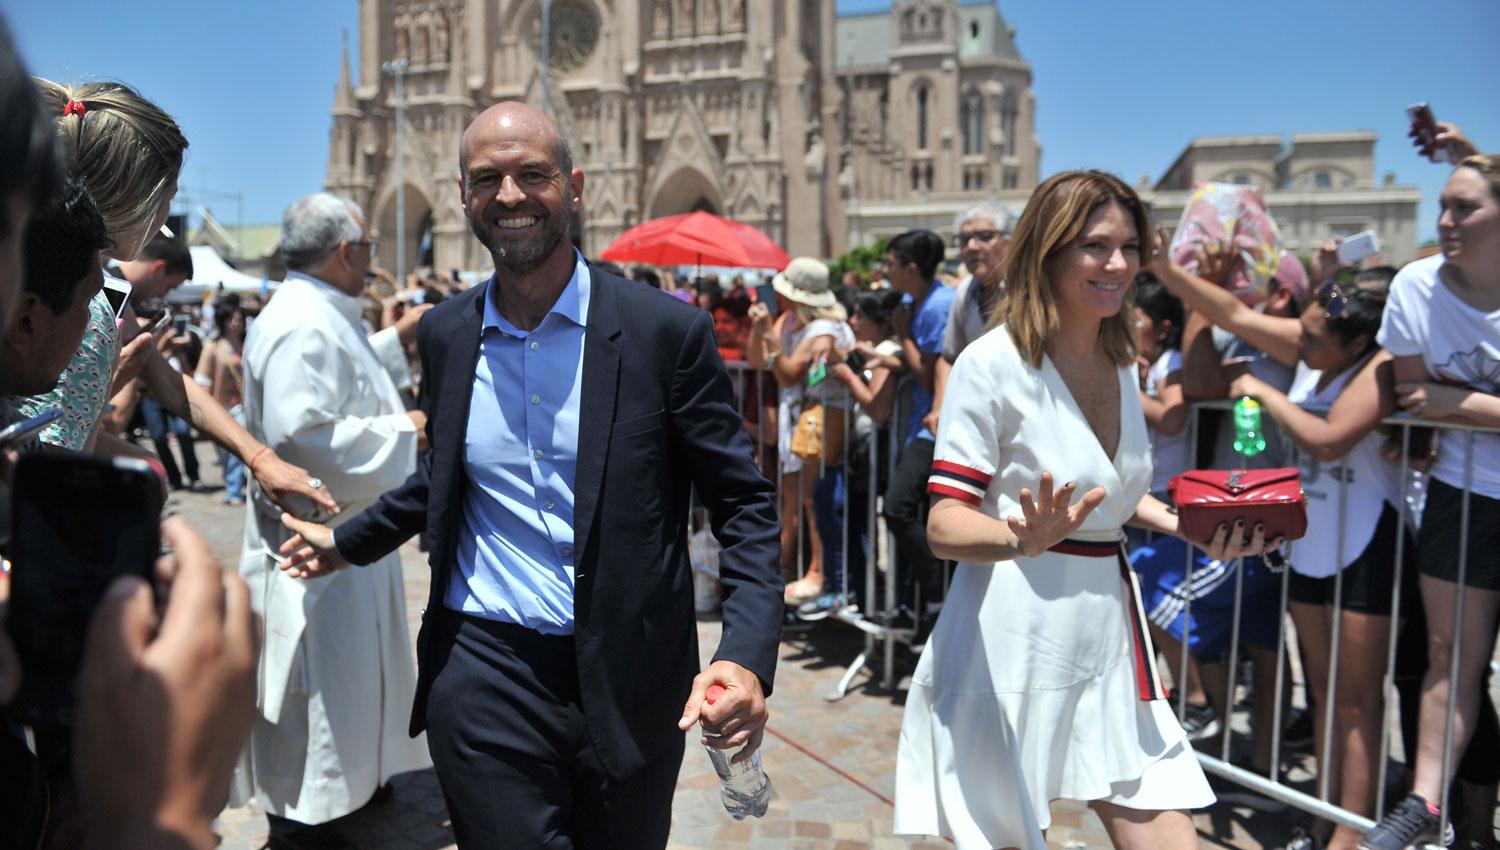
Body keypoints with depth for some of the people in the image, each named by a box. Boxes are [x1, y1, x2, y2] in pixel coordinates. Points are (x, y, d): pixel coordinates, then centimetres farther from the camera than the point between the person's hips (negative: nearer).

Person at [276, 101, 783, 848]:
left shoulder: (667, 330, -9)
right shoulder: (444, 335, 3)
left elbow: (743, 504, -8)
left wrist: (746, 657, -20)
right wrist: (350, 542, 26)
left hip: (629, 680, -1)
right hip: (483, 670, 2)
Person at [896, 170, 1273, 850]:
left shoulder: (1120, 361, 8)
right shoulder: (993, 361, -14)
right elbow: (945, 526, -16)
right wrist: (1024, 540, -35)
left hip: (1107, 631, 7)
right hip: (1013, 645, -6)